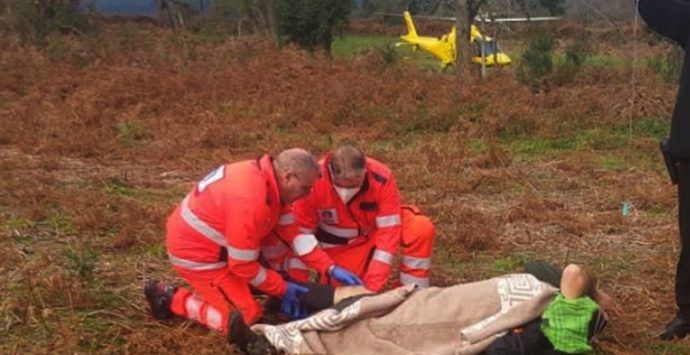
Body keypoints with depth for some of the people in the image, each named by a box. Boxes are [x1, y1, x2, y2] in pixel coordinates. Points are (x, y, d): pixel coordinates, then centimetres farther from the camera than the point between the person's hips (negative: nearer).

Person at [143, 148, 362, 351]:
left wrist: (329, 268, -4)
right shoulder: (250, 200, -33)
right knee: (245, 317, -2)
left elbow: (292, 232, 1)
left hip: (205, 241, 9)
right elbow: (243, 266, -25)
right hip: (196, 252, -9)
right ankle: (171, 300, 5)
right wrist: (283, 289, -14)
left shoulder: (270, 179, -5)